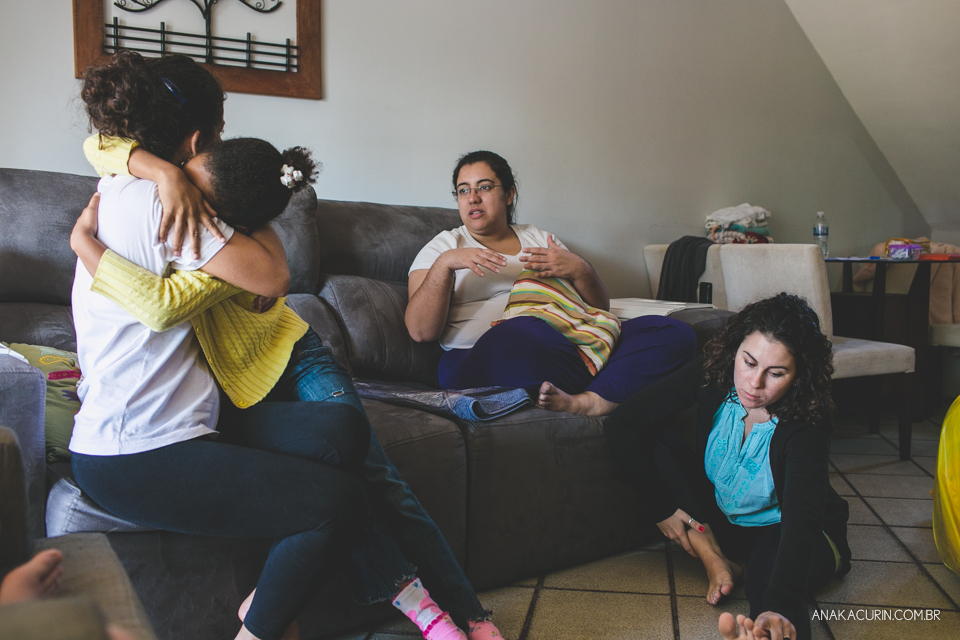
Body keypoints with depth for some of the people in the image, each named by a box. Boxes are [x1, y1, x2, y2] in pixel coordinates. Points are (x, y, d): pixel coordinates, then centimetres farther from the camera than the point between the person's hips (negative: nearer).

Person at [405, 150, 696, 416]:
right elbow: (420, 331, 1)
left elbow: (600, 307, 22)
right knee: (522, 332, -42)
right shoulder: (443, 246, 17)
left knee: (676, 333, -17)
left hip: (572, 345, 5)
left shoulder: (539, 238, 26)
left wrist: (579, 269, 2)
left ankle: (584, 402, -37)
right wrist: (445, 263, -11)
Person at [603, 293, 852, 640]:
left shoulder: (806, 427, -29)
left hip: (781, 529, -5)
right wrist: (660, 506, -20)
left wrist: (779, 607, -59)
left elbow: (801, 516, -43)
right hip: (718, 519, 6)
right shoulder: (712, 373, -21)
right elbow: (622, 424, -20)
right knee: (652, 438, -20)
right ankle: (713, 559, -21)